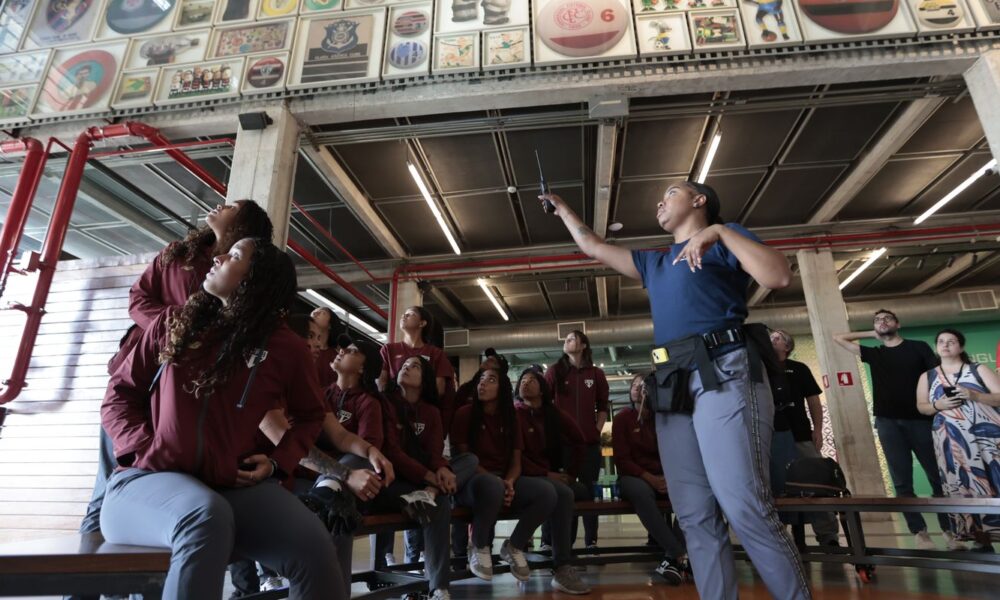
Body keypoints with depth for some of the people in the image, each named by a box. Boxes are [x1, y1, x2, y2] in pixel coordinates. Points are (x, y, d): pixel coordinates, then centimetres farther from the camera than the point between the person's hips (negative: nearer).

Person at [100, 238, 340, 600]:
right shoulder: (173, 325, 8)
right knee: (206, 515, -38)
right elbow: (120, 394, 11)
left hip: (234, 487, 0)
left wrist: (279, 461, 0)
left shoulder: (286, 348, 3)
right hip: (148, 479, 0)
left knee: (315, 549, -27)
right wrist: (143, 447, -7)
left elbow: (310, 415, 17)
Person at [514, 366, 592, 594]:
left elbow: (578, 439, 17)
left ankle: (563, 552, 1)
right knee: (563, 494, -30)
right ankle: (562, 570, -31)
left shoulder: (553, 412, 9)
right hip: (528, 476, -6)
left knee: (585, 492, -11)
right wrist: (546, 474, -17)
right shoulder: (514, 414, -5)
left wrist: (571, 472, 9)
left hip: (554, 476, 7)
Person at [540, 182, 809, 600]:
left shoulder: (725, 239, 11)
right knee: (695, 517, 2)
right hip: (673, 389, 7)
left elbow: (779, 277, -6)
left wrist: (721, 231, -8)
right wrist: (561, 209, 45)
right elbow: (593, 247, 37)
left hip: (725, 375, -6)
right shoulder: (652, 262, 28)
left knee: (746, 507, -15)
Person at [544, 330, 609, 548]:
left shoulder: (596, 374, 8)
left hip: (590, 441, 1)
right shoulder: (555, 371, 5)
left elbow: (603, 406, 13)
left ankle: (591, 541, 15)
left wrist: (597, 430, 3)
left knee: (588, 488, 6)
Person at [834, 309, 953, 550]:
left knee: (939, 476, 3)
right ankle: (919, 531, 10)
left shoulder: (919, 347, 9)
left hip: (920, 419, -1)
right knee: (902, 481, 2)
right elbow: (838, 338, 16)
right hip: (888, 422, 1)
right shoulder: (873, 354, 13)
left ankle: (949, 529, 17)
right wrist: (872, 334, 16)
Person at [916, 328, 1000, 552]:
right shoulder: (927, 377, 12)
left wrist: (974, 395, -17)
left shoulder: (978, 370, 7)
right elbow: (921, 407, 10)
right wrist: (938, 405, -10)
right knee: (965, 489, -1)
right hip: (952, 441, 1)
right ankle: (980, 538, 6)